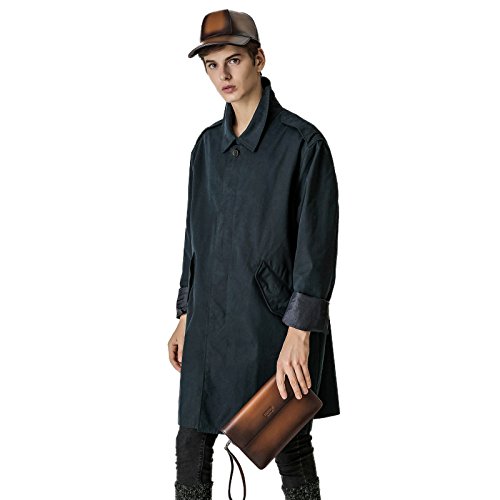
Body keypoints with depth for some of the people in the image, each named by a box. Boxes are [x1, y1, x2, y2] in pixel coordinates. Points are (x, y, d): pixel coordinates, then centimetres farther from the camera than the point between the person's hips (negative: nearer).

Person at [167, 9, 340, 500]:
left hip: (276, 320, -5)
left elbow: (317, 243, -12)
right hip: (212, 322, 5)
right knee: (192, 444, 9)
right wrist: (186, 317, 14)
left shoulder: (302, 142, -9)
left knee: (291, 450, 7)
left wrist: (298, 334, -17)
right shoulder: (208, 145, 10)